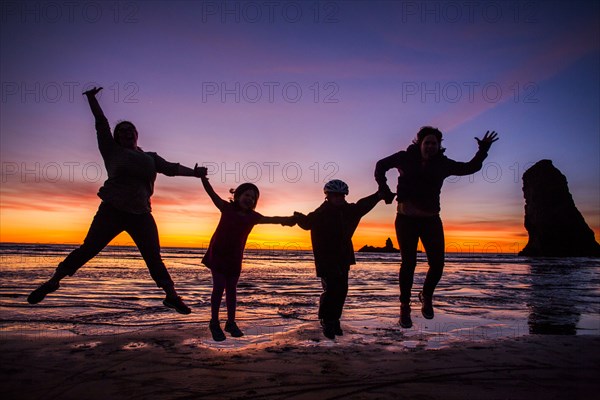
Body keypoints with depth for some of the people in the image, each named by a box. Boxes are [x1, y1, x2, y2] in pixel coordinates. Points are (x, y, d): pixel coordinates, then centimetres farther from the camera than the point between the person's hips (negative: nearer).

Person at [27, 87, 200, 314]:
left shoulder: (150, 157, 18)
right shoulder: (112, 151, 11)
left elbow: (171, 168, 14)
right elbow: (101, 124, 10)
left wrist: (194, 172, 6)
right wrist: (91, 98, 10)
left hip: (141, 214, 2)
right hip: (112, 210, -2)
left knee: (154, 258, 1)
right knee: (88, 249, -3)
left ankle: (171, 296, 5)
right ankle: (53, 281, 14)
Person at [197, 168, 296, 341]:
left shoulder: (253, 217, -1)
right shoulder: (227, 208, -8)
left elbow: (272, 219, -9)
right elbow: (212, 193, -16)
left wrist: (288, 219, -25)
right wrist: (203, 177, -31)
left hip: (234, 257, 3)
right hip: (217, 253, -3)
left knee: (231, 289, 10)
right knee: (219, 287, -3)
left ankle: (231, 322, 22)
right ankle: (214, 323, 10)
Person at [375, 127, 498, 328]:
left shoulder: (442, 164, 3)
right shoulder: (405, 158, -2)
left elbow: (470, 168, 13)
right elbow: (381, 166, 11)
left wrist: (483, 150, 0)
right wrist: (385, 191, 2)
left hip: (431, 220, 3)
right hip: (407, 219, -2)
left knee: (437, 264, -3)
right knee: (409, 263, -6)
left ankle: (426, 296, 27)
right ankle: (404, 306, 11)